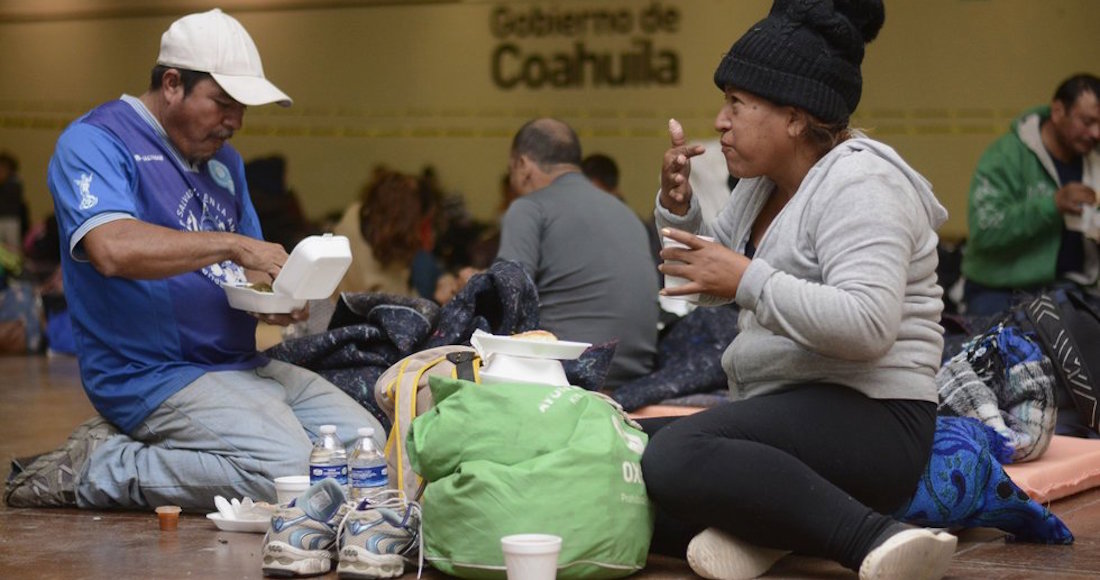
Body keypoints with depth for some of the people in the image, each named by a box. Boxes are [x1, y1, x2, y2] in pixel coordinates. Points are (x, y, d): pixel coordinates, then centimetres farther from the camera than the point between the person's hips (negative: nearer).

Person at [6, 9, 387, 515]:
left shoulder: (223, 161, 18)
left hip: (242, 364, 9)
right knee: (286, 469, -27)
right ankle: (95, 468, -11)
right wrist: (232, 244, -24)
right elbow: (111, 249, -28)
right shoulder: (94, 142, -9)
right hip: (152, 374, -9)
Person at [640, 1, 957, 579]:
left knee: (676, 455, -34)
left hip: (869, 422, -10)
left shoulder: (859, 184, -13)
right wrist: (677, 205, 6)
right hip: (789, 412, 10)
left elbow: (867, 325, -27)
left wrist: (749, 281, -24)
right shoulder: (765, 183, 15)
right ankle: (757, 530, -17)